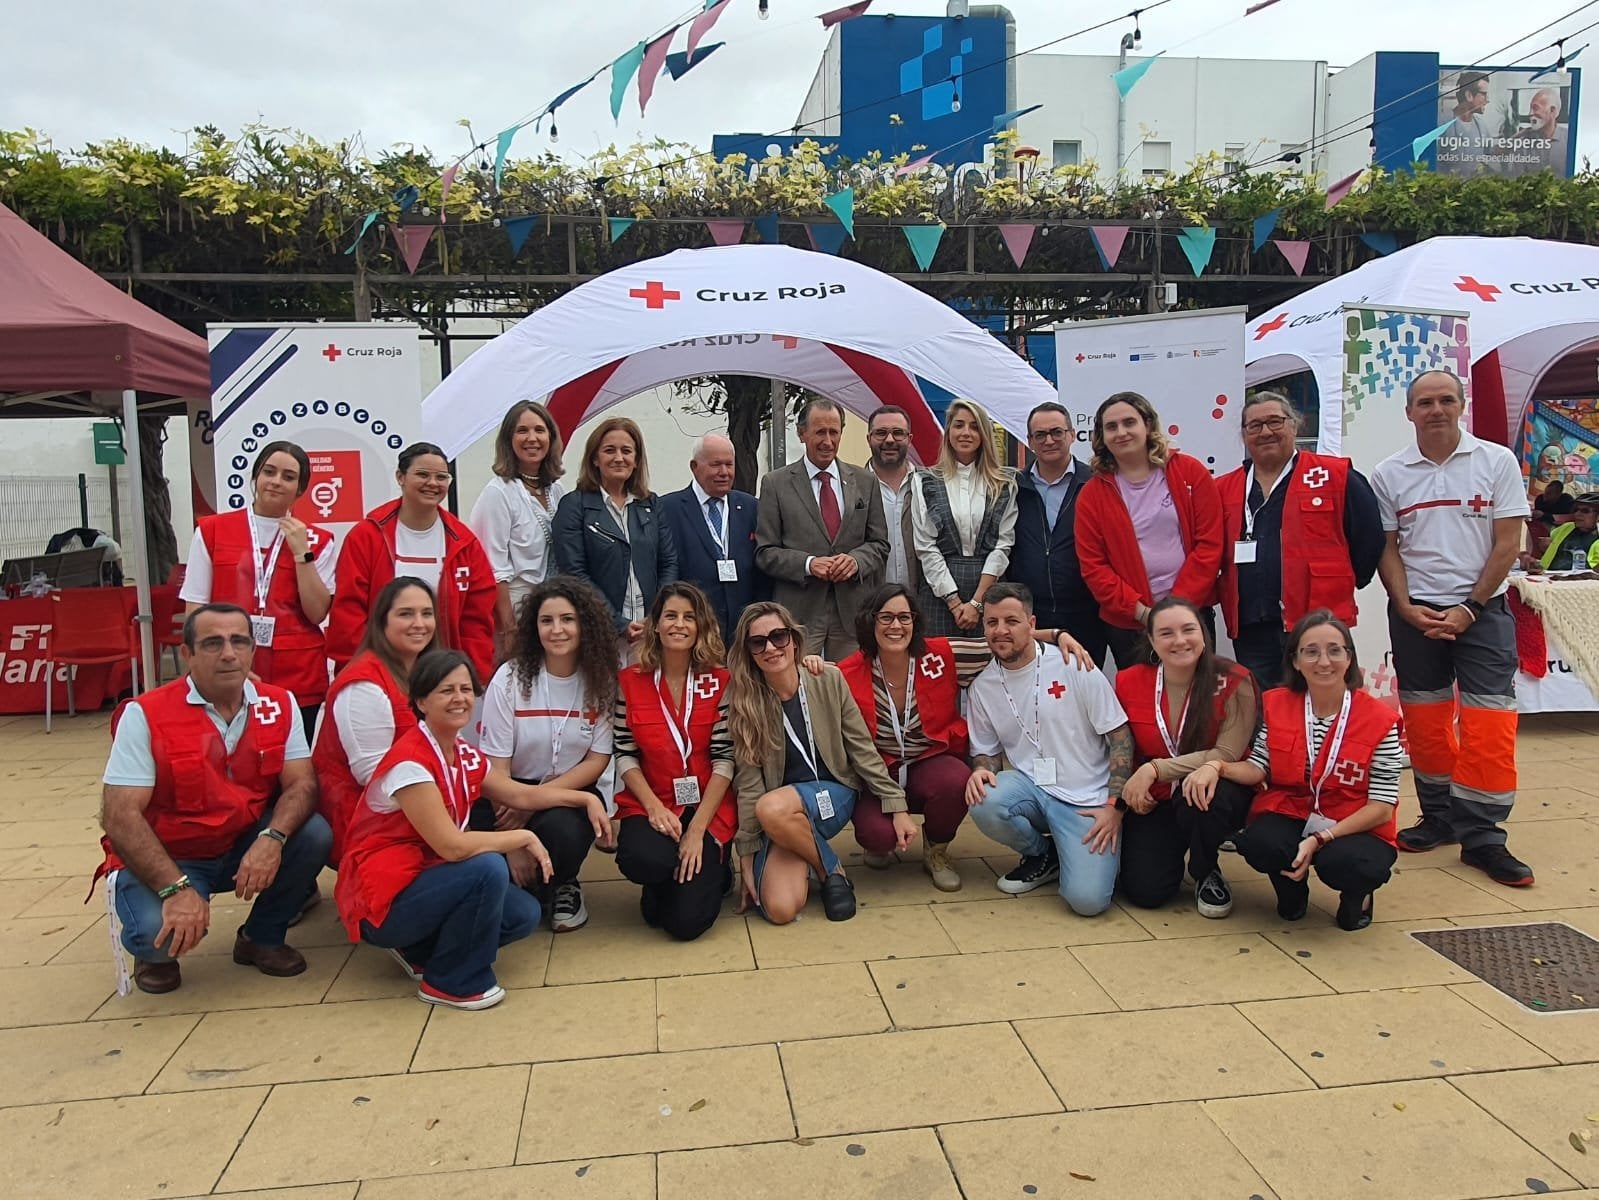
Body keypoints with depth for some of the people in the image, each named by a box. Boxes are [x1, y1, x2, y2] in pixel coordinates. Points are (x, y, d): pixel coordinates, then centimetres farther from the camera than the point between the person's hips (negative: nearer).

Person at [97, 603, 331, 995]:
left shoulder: (279, 705, -6)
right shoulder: (146, 715, -16)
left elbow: (301, 785, -13)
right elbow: (119, 816, -21)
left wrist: (272, 839, -35)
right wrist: (175, 888, -32)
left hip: (247, 847, 4)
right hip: (166, 860, -3)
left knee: (314, 834, -23)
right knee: (159, 929, -31)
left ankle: (261, 937, 4)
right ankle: (158, 953, 10)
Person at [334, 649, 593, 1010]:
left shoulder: (465, 754, 2)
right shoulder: (410, 762, -24)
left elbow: (519, 794, 12)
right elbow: (452, 846, -30)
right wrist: (524, 838, -18)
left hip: (428, 881, 8)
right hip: (382, 900, -8)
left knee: (524, 914, -3)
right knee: (488, 867, -29)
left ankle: (419, 951, 14)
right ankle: (452, 982, -7)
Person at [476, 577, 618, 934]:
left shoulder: (600, 681, -4)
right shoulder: (510, 678, -10)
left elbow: (598, 760, -4)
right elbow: (496, 767, -10)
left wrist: (534, 802, -17)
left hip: (571, 791, 1)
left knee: (561, 831, -33)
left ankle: (561, 886, 3)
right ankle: (523, 886, 6)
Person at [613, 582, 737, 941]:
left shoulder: (720, 681, -3)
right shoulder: (629, 681, 1)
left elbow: (724, 759, -7)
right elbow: (625, 755, 0)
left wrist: (697, 828, -15)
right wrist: (654, 807, -15)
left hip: (709, 808, -1)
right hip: (648, 805, 1)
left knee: (686, 920, -16)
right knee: (641, 859, -34)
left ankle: (710, 872, 20)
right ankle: (670, 881, 5)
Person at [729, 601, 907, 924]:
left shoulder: (828, 680, -9)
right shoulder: (745, 705, -9)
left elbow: (862, 749, -2)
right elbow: (749, 784, -8)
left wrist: (896, 805, -5)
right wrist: (747, 855, -9)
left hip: (833, 794, 0)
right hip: (781, 821, 0)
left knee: (772, 808, -34)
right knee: (780, 909, -23)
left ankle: (831, 871, -6)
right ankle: (804, 860, 11)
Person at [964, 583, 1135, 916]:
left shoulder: (1073, 666, -8)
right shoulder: (982, 688, 3)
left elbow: (1121, 738, -5)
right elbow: (986, 751, 13)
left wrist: (1114, 805, -11)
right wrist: (981, 771, -12)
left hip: (1087, 800, -4)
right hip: (1029, 787, 4)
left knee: (1087, 898, -23)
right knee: (983, 803, -30)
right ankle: (1042, 854, 3)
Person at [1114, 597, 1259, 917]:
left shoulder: (1234, 681, -14)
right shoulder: (1129, 682, -5)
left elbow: (1227, 754, -19)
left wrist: (1154, 769, -24)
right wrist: (1130, 791, -14)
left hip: (1215, 797, -2)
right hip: (1154, 804, 2)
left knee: (1201, 794, -37)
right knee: (1145, 891, -16)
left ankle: (1207, 874, -5)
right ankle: (1171, 851, 22)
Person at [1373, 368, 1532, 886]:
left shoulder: (1497, 462, -1)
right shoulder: (1389, 474, 3)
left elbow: (1507, 542, -3)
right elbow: (1387, 549, 5)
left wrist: (1470, 607, -10)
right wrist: (1407, 608, -7)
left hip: (1482, 609, -2)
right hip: (1414, 613, 2)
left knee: (1489, 722, -7)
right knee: (1425, 720, 8)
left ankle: (1481, 836, 0)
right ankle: (1440, 817, 21)